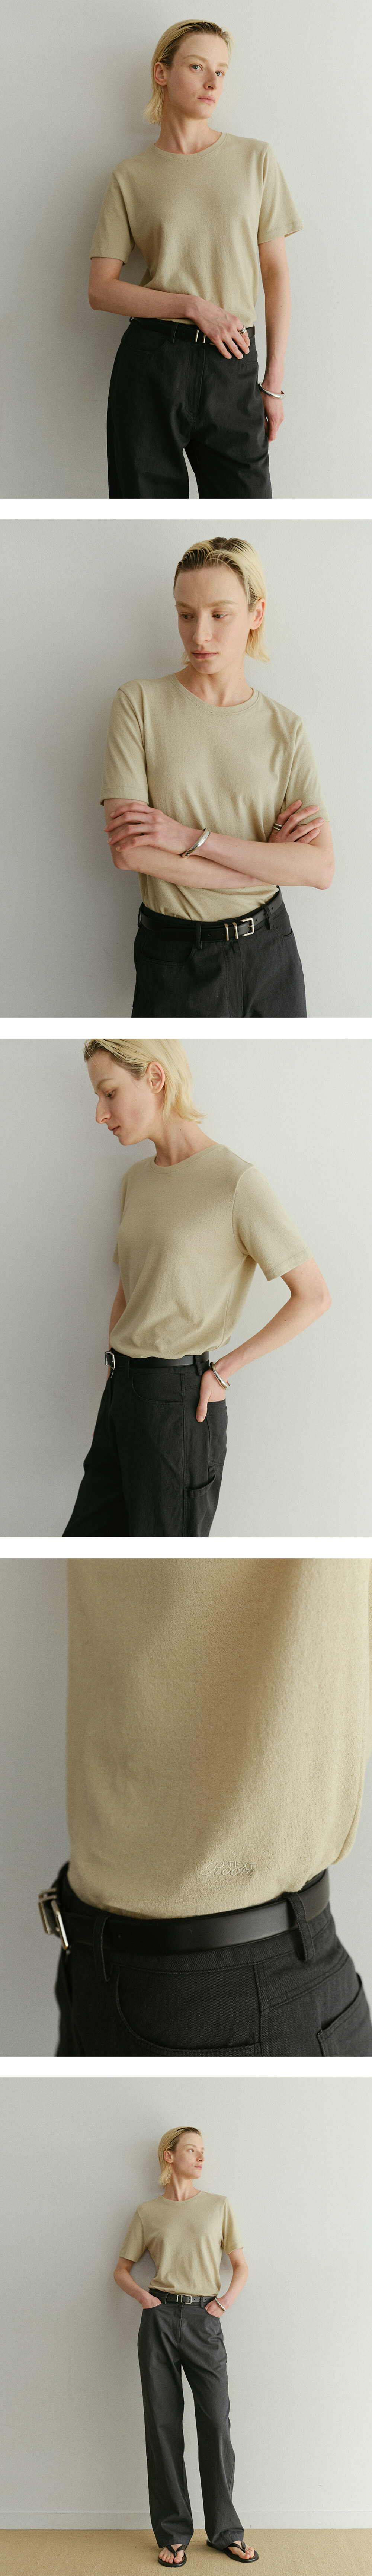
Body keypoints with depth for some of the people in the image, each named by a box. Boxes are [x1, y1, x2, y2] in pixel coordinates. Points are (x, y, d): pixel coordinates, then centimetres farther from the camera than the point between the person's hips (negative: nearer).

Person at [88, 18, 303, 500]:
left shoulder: (255, 159, 8)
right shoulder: (131, 176, 5)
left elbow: (276, 271, 8)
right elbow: (101, 291, 0)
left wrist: (275, 382, 2)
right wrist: (194, 306, -12)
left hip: (232, 368, 0)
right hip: (151, 363, 0)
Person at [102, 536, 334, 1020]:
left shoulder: (286, 729, 1)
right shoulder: (141, 703, -5)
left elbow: (321, 867, -10)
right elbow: (129, 850, -15)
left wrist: (191, 838, -19)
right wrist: (269, 859, -13)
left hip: (269, 950, 2)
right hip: (176, 960, -2)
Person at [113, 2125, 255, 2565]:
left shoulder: (218, 2207, 9)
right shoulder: (148, 2213, 8)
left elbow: (241, 2265, 12)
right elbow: (122, 2269, 14)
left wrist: (224, 2303, -3)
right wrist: (143, 2297, -4)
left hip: (203, 2321, 0)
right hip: (160, 2320, 0)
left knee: (216, 2425, -4)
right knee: (163, 2425, 1)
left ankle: (225, 2532, 9)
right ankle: (173, 2534, 10)